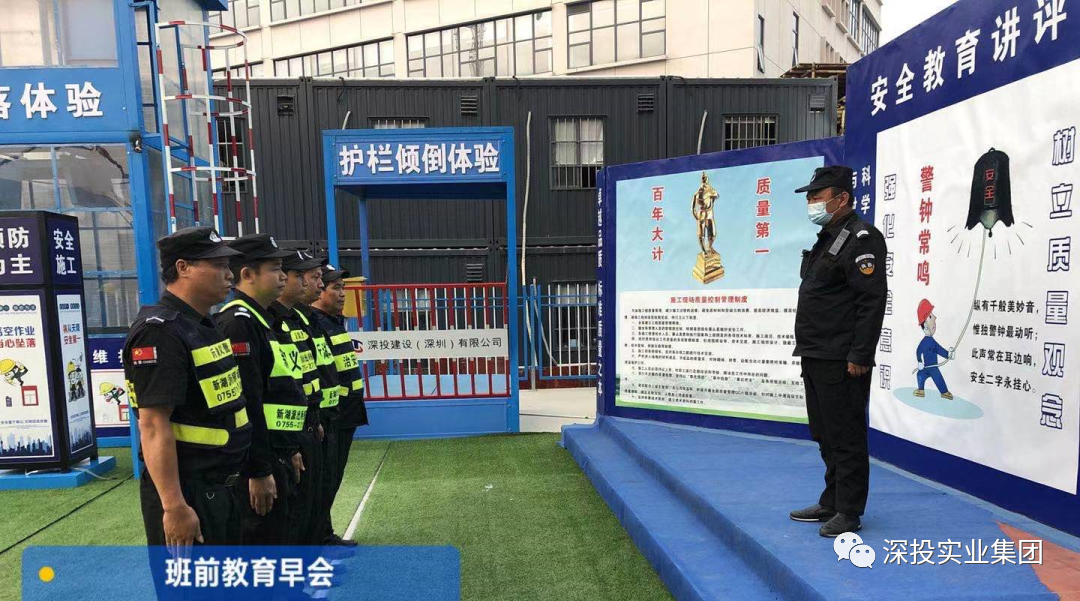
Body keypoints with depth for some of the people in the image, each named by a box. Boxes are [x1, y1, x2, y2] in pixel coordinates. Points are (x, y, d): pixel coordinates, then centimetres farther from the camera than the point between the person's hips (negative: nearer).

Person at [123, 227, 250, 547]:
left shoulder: (205, 326, 10)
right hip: (186, 491, -9)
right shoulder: (160, 332, -19)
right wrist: (174, 507, -25)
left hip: (220, 486, 9)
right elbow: (153, 425, -24)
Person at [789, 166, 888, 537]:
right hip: (816, 358, 10)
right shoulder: (826, 239, 19)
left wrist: (859, 356, -22)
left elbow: (872, 302, -19)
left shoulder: (862, 239, -12)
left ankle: (849, 512, 10)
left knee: (845, 437, -1)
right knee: (826, 435, 17)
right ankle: (831, 502, 29)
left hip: (841, 363, -10)